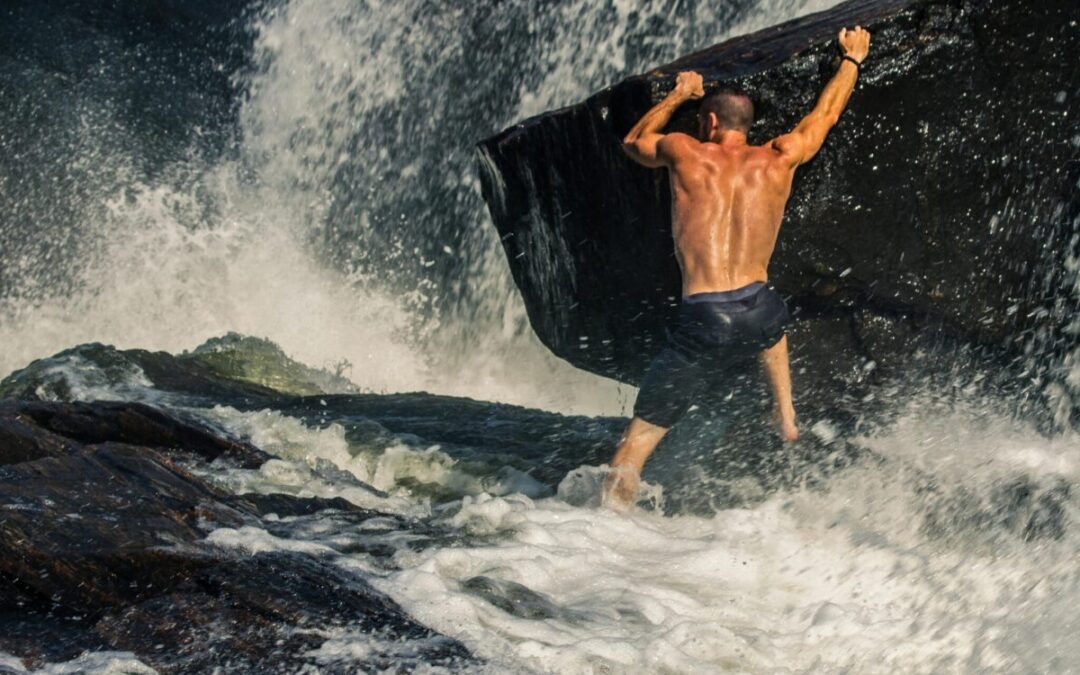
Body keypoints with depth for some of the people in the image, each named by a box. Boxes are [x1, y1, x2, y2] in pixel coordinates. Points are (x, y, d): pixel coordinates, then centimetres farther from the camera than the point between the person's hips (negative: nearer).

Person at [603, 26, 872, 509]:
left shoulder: (685, 153, 2)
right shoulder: (778, 160, 7)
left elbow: (634, 142, 24)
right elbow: (825, 114, 25)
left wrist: (677, 95, 38)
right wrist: (852, 59, 43)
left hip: (704, 324, -3)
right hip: (758, 314, 4)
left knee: (640, 434, -1)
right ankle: (787, 419, 43)